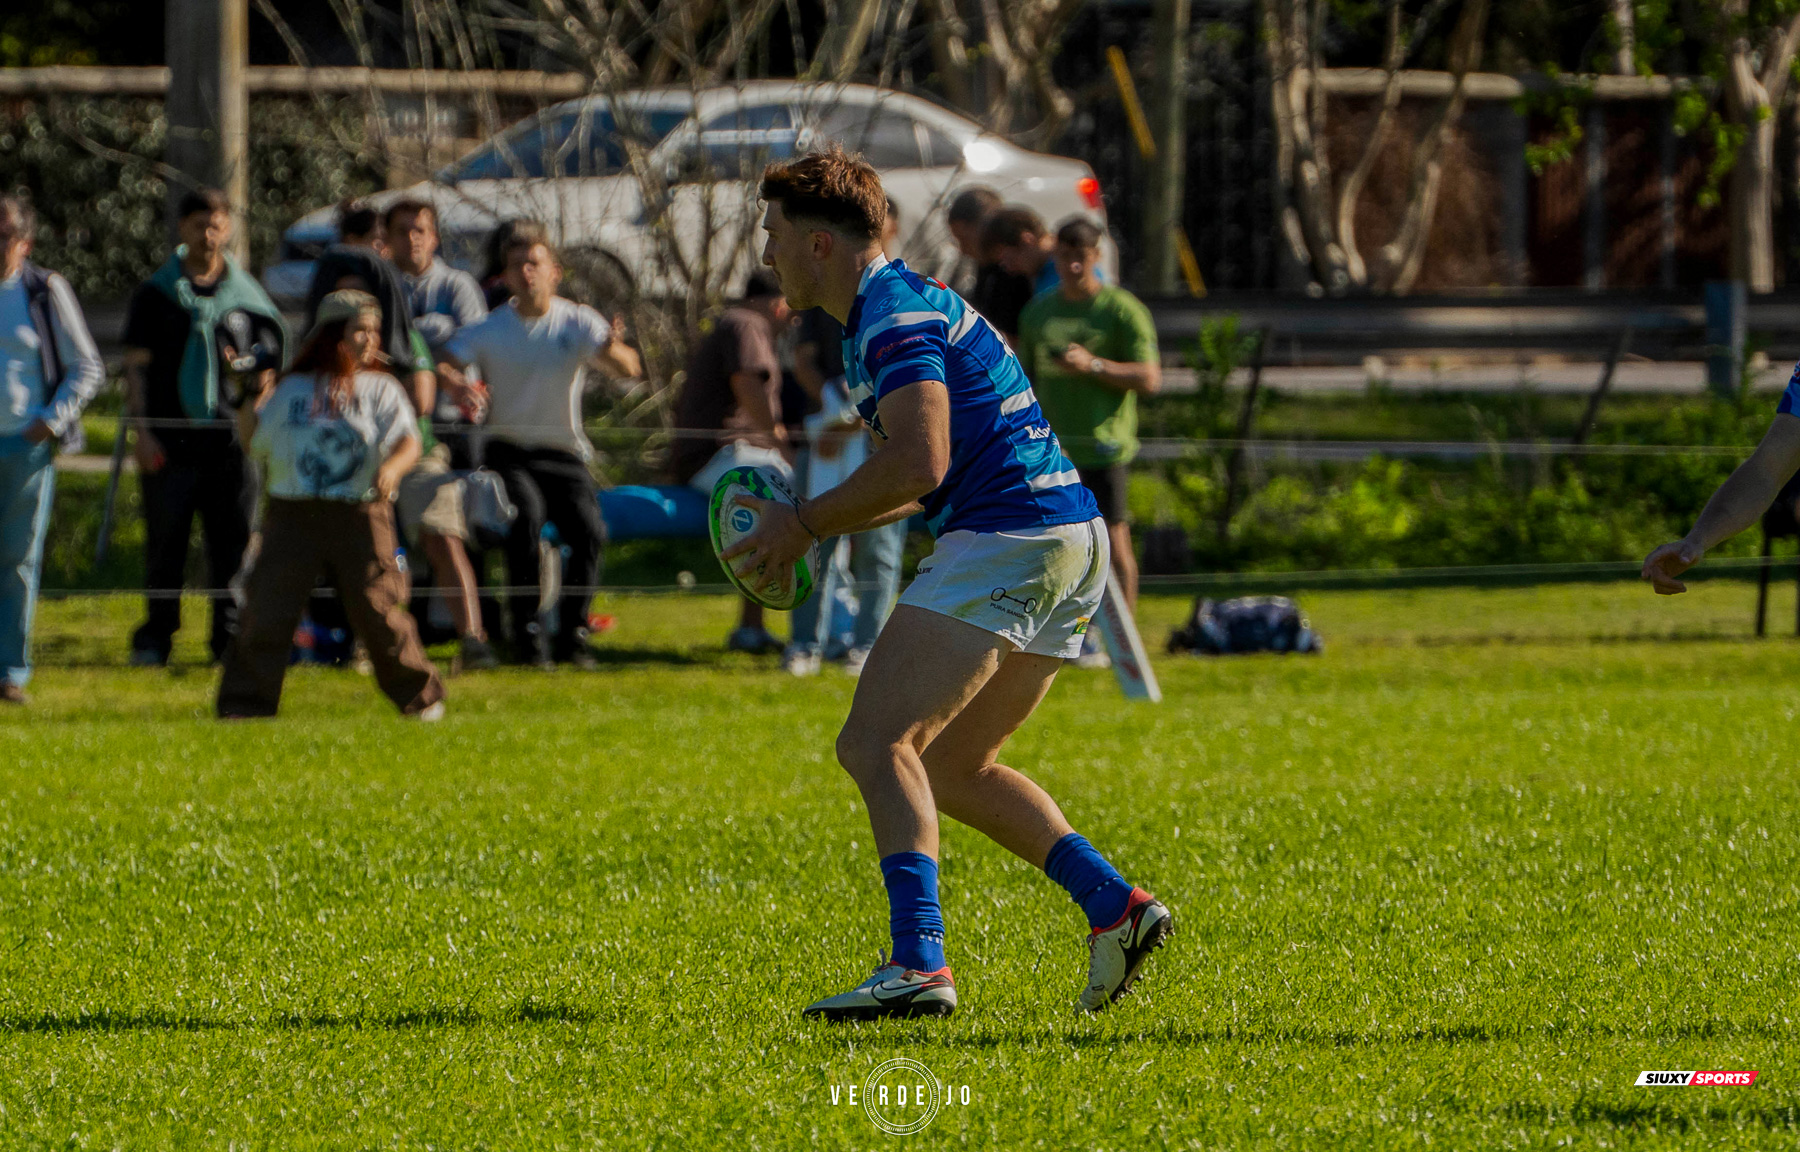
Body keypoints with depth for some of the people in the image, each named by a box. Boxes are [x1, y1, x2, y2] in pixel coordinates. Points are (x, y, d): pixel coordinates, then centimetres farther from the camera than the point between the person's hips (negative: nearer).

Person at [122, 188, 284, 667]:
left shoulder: (248, 295, 9)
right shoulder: (156, 295, 6)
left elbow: (274, 360, 15)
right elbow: (136, 367, 5)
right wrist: (140, 429, -4)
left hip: (231, 442, 1)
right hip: (170, 442, -1)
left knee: (233, 546, 0)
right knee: (164, 544, 2)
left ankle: (231, 636, 7)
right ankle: (155, 639, 11)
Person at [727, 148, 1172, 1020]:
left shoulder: (895, 316, -10)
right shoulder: (903, 305, 23)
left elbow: (919, 464, -23)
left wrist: (805, 523, -11)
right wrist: (811, 528, 19)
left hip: (1009, 541, -11)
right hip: (1067, 535, 11)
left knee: (878, 744, -16)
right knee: (952, 767, 18)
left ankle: (918, 965, -29)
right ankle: (1116, 908, 8)